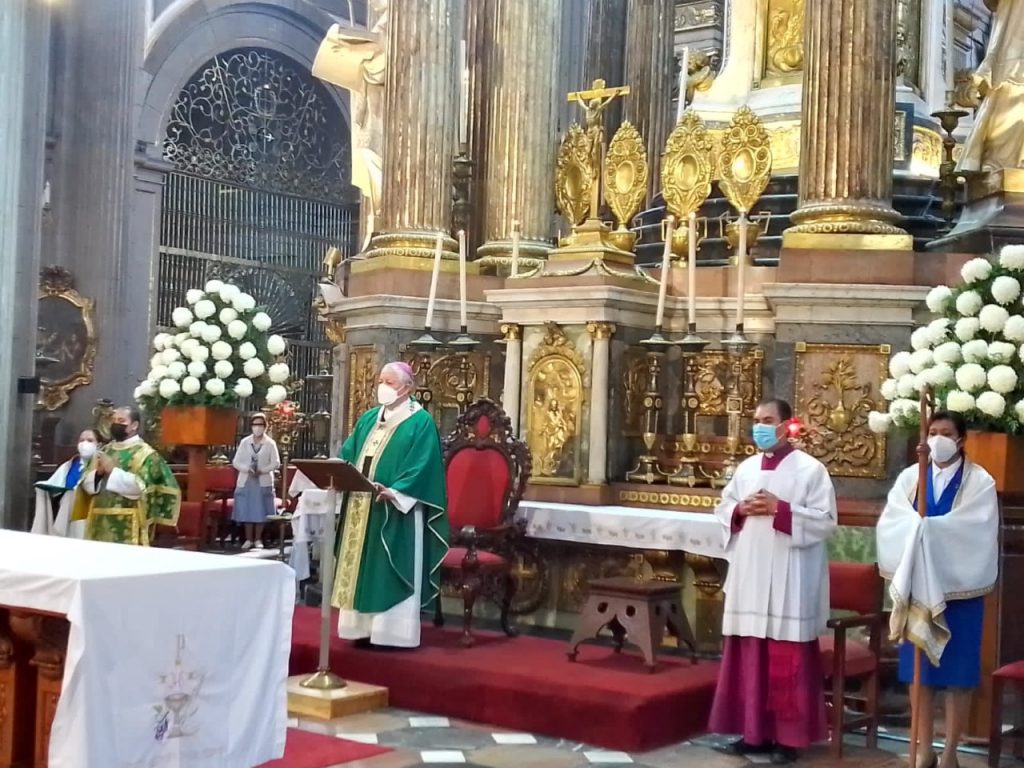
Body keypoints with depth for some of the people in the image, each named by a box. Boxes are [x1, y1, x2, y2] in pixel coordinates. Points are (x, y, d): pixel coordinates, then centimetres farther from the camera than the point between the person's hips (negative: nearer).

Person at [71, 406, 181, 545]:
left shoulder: (145, 454, -2)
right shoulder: (104, 451, 17)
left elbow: (141, 486, -15)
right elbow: (86, 482, 12)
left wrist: (113, 471, -15)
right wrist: (98, 474, -8)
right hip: (99, 522, 6)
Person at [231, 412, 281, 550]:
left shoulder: (270, 443, 1)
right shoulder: (245, 442, 5)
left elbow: (276, 463, -4)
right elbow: (236, 461, 3)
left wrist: (262, 470, -18)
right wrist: (247, 469, -16)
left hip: (263, 482, -1)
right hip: (246, 481, 1)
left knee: (260, 512, 0)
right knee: (246, 511, 1)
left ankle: (258, 539, 8)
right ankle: (249, 539, 9)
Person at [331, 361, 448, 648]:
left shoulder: (421, 422, -6)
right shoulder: (368, 419, 15)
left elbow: (421, 467, -15)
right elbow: (348, 454, 13)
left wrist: (394, 492, -27)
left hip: (397, 512, -7)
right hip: (362, 509, 7)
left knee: (391, 572, -4)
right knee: (361, 569, 8)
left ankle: (394, 631, 1)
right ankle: (364, 627, 14)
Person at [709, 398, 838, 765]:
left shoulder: (810, 469, -5)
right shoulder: (746, 468, 12)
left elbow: (826, 520, -11)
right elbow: (722, 509, 17)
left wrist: (780, 509, -17)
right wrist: (741, 510, -4)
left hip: (789, 582, -6)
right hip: (749, 578, 6)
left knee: (786, 661, -2)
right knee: (749, 655, 8)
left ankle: (788, 737, 7)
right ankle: (754, 731, 18)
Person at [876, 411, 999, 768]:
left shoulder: (980, 482, -3)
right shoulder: (910, 477, 5)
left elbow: (975, 531, -17)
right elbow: (890, 524, -6)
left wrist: (925, 528, -22)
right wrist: (919, 528, -25)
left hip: (960, 589, -3)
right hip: (918, 588, 3)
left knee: (958, 672, 2)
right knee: (920, 670, 7)